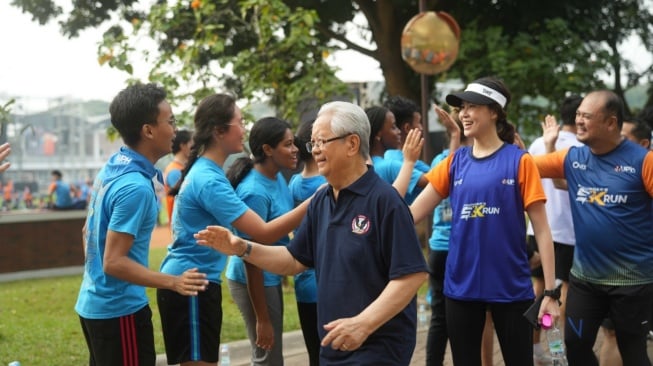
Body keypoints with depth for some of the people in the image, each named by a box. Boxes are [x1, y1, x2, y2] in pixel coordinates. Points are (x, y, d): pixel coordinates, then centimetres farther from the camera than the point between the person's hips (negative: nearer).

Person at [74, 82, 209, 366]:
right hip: (119, 310, -9)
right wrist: (173, 282, -31)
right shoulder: (136, 186, -24)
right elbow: (114, 262, -25)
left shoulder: (112, 167, 4)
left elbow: (89, 232, 14)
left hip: (94, 302, 9)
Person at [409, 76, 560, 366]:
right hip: (461, 285, 3)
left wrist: (550, 290, -10)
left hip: (511, 286, -3)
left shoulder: (519, 161, -5)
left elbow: (541, 228, -6)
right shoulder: (455, 161, 5)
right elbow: (411, 213, 2)